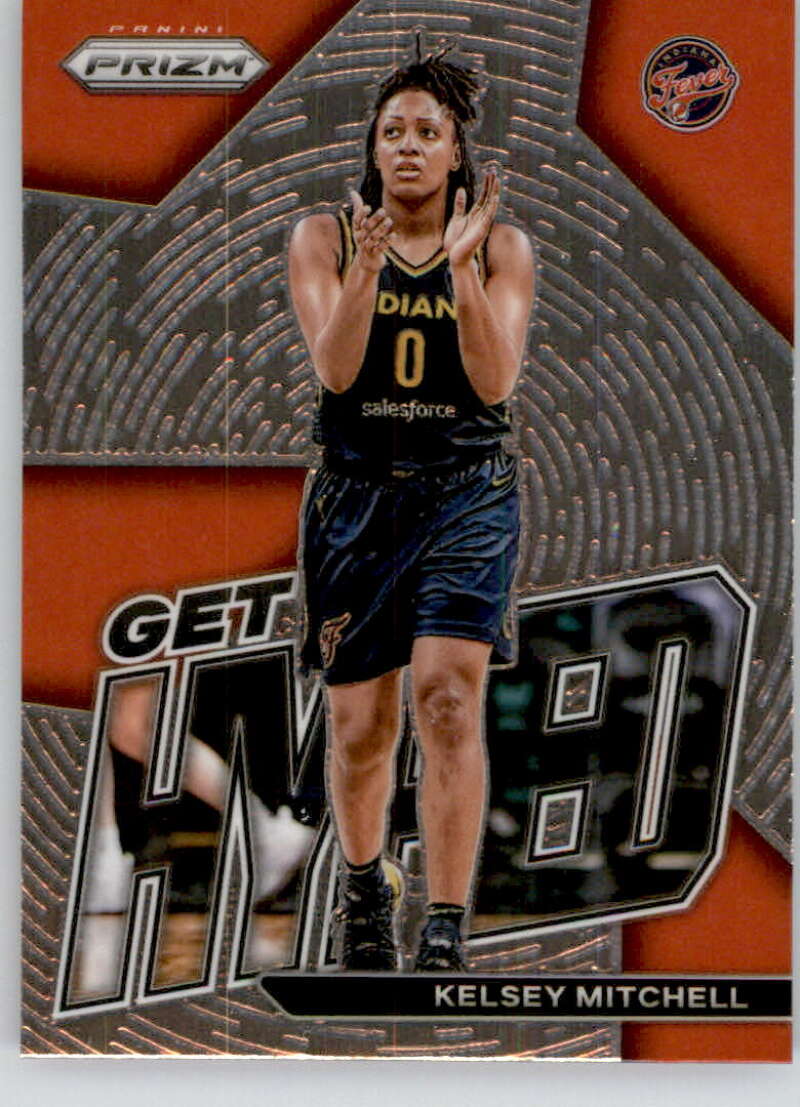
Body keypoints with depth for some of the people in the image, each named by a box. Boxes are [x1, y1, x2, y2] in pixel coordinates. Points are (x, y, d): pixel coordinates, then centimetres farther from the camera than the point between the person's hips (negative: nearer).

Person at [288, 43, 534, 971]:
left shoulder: (503, 249, 3)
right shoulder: (323, 239, 3)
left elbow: (495, 381, -9)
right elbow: (334, 368, -10)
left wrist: (461, 265, -19)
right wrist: (368, 266, -25)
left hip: (467, 494, -1)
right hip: (356, 494, 1)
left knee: (448, 697, -18)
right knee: (360, 728, 6)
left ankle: (446, 934, -13)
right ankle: (362, 884, 35)